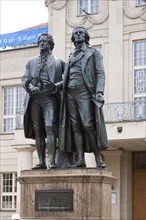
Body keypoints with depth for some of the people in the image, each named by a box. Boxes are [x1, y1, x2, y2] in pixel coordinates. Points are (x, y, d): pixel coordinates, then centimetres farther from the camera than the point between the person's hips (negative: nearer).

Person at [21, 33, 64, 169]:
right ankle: (41, 162, 2)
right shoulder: (31, 62, 23)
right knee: (38, 131, 1)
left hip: (49, 98, -3)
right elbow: (24, 78, 11)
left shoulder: (58, 62, 14)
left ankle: (52, 161, -21)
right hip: (34, 98, 4)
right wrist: (29, 87, -11)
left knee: (50, 128, -17)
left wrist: (55, 86, -13)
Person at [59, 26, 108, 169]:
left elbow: (100, 73, 0)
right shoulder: (71, 57, 25)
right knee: (75, 127, -3)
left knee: (88, 125, -14)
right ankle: (80, 160, -6)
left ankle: (98, 159, -11)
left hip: (84, 92, -5)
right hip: (70, 93, 5)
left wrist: (99, 92, -14)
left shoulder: (94, 53, 11)